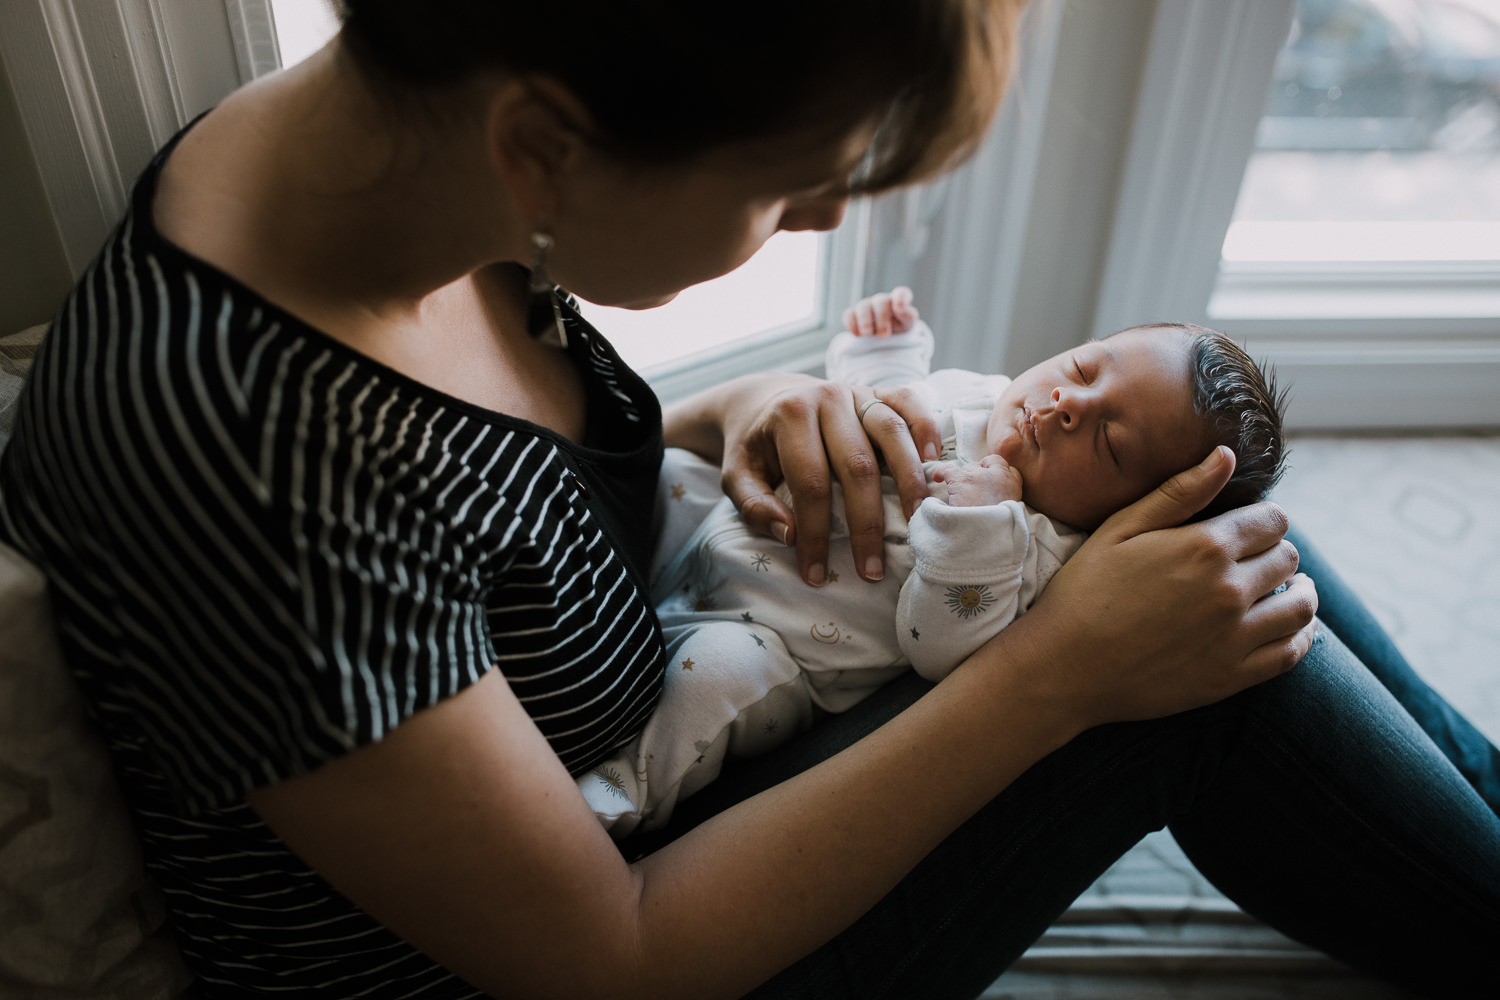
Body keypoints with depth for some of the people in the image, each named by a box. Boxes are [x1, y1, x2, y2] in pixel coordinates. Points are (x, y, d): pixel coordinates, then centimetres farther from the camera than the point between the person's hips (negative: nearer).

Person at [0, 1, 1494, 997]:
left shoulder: (403, 141, -11)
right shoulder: (250, 458, -36)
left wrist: (728, 414, -14)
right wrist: (1059, 672, -24)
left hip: (620, 763, 7)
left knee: (1200, 526, -1)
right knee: (1192, 692, -17)